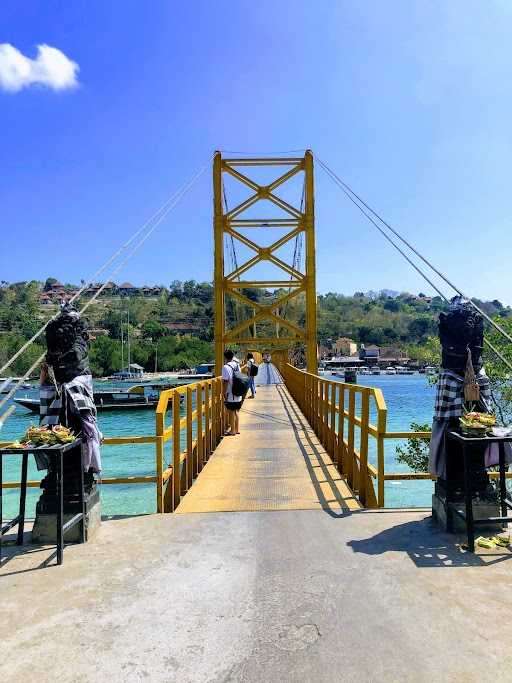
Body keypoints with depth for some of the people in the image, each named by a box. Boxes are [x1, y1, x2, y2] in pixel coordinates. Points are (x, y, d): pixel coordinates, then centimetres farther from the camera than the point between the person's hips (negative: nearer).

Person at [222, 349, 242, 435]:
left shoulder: (226, 367, -16)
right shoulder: (237, 365, 5)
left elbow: (225, 382, -19)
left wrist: (224, 394, -12)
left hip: (230, 395, -6)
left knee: (231, 412, 4)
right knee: (236, 412, 16)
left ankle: (232, 431, 11)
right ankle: (237, 429, 25)